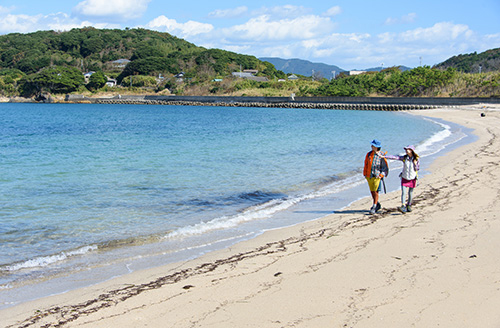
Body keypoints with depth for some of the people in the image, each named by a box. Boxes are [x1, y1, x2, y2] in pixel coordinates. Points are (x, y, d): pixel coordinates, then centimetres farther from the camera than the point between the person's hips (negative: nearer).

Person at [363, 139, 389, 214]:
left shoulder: (381, 156, -7)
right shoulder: (369, 154, 6)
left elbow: (385, 167, -3)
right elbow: (366, 165, 15)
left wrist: (381, 175, -12)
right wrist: (365, 174, 11)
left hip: (377, 177, -5)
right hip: (369, 176, 5)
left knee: (375, 192, -6)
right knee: (372, 192, 10)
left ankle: (374, 207, 1)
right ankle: (378, 205, 26)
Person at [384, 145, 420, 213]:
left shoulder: (417, 159, -6)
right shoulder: (404, 158, -4)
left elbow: (418, 168, 6)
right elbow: (394, 157, -12)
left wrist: (415, 164, -11)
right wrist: (384, 156, -20)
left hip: (412, 179, -1)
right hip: (404, 178, 1)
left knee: (410, 193, 8)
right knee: (403, 193, -10)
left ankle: (409, 206, 26)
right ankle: (403, 207, -17)